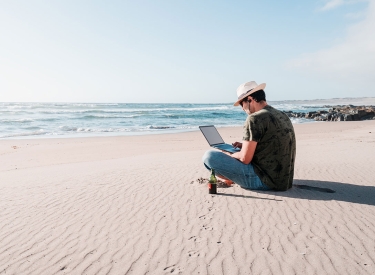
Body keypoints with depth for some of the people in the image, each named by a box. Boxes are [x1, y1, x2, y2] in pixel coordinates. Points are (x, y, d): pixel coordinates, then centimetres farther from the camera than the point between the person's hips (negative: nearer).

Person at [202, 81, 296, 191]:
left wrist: (229, 155, 3)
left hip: (265, 181, -9)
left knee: (209, 156, -9)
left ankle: (228, 179, 14)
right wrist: (245, 146, 17)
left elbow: (245, 159, -17)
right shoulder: (283, 116, 10)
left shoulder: (255, 118, -16)